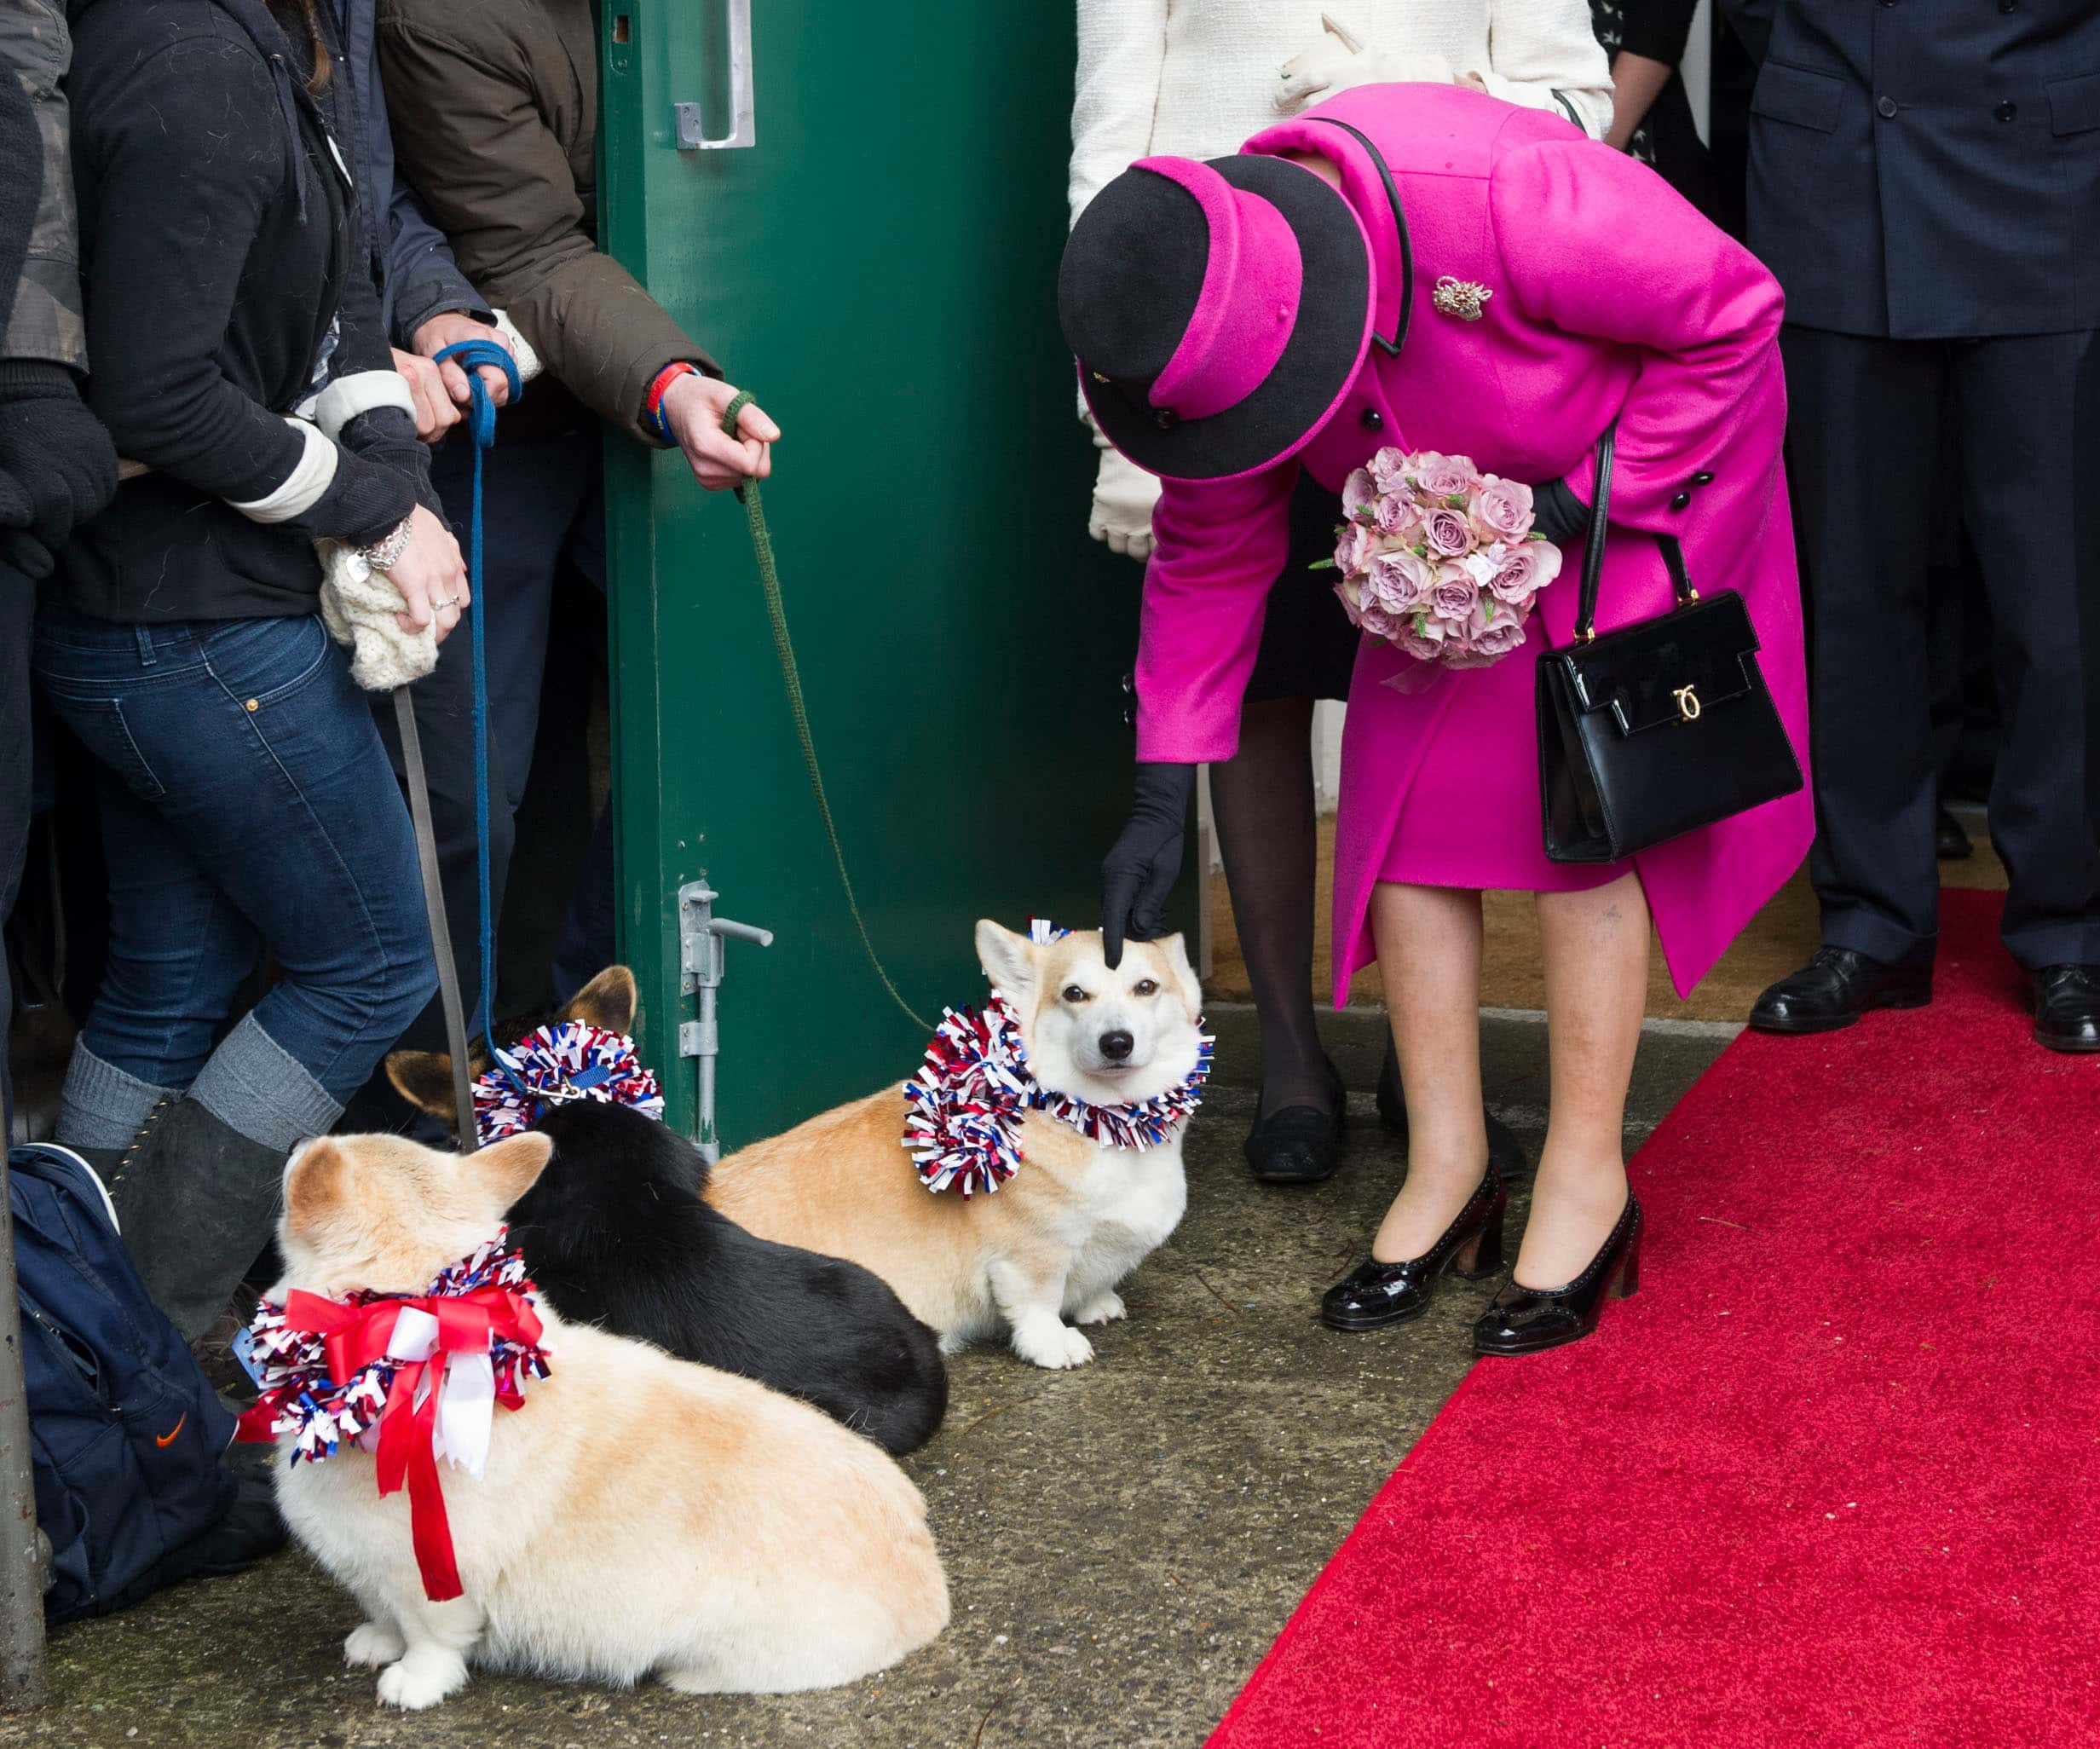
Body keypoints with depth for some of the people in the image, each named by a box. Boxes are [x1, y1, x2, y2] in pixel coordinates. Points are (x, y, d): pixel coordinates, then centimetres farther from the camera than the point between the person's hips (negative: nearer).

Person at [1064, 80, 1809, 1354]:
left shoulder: (1505, 198, -40)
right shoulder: (1215, 319, -21)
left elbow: (1733, 314, -25)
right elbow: (1210, 556, -8)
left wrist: (1587, 503, -26)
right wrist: (1164, 798, -10)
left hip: (1639, 482, -5)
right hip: (1447, 533, 5)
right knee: (1402, 804, -2)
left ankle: (1587, 1182, -2)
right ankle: (1447, 1168, 9)